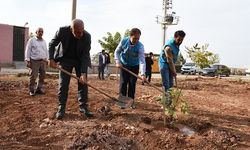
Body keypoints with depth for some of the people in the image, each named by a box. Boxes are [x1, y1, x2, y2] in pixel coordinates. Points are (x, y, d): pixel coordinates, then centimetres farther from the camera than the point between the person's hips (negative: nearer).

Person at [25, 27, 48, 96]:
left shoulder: (44, 41, 16)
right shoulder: (31, 40, 2)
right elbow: (28, 51, 0)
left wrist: (47, 59, 13)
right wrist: (27, 61, -7)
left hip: (43, 61, 5)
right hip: (34, 61, -5)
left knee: (42, 76, 4)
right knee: (33, 77, -4)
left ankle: (39, 89, 15)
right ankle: (32, 90, 6)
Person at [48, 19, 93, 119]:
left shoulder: (87, 36, -24)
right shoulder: (62, 31, -23)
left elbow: (85, 55, -21)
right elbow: (52, 44, -7)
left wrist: (83, 73, -27)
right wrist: (51, 59, -20)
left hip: (80, 60, 1)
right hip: (65, 59, 0)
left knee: (83, 83, -2)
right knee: (63, 84, -3)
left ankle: (83, 107, 6)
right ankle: (61, 108, 5)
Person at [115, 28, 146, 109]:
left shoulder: (140, 46, -26)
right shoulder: (123, 41, -20)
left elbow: (142, 60, -30)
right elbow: (117, 52, -6)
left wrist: (143, 74, -40)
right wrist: (117, 61, -21)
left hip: (134, 66, -1)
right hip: (124, 65, 1)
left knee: (132, 84, 1)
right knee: (123, 83, -1)